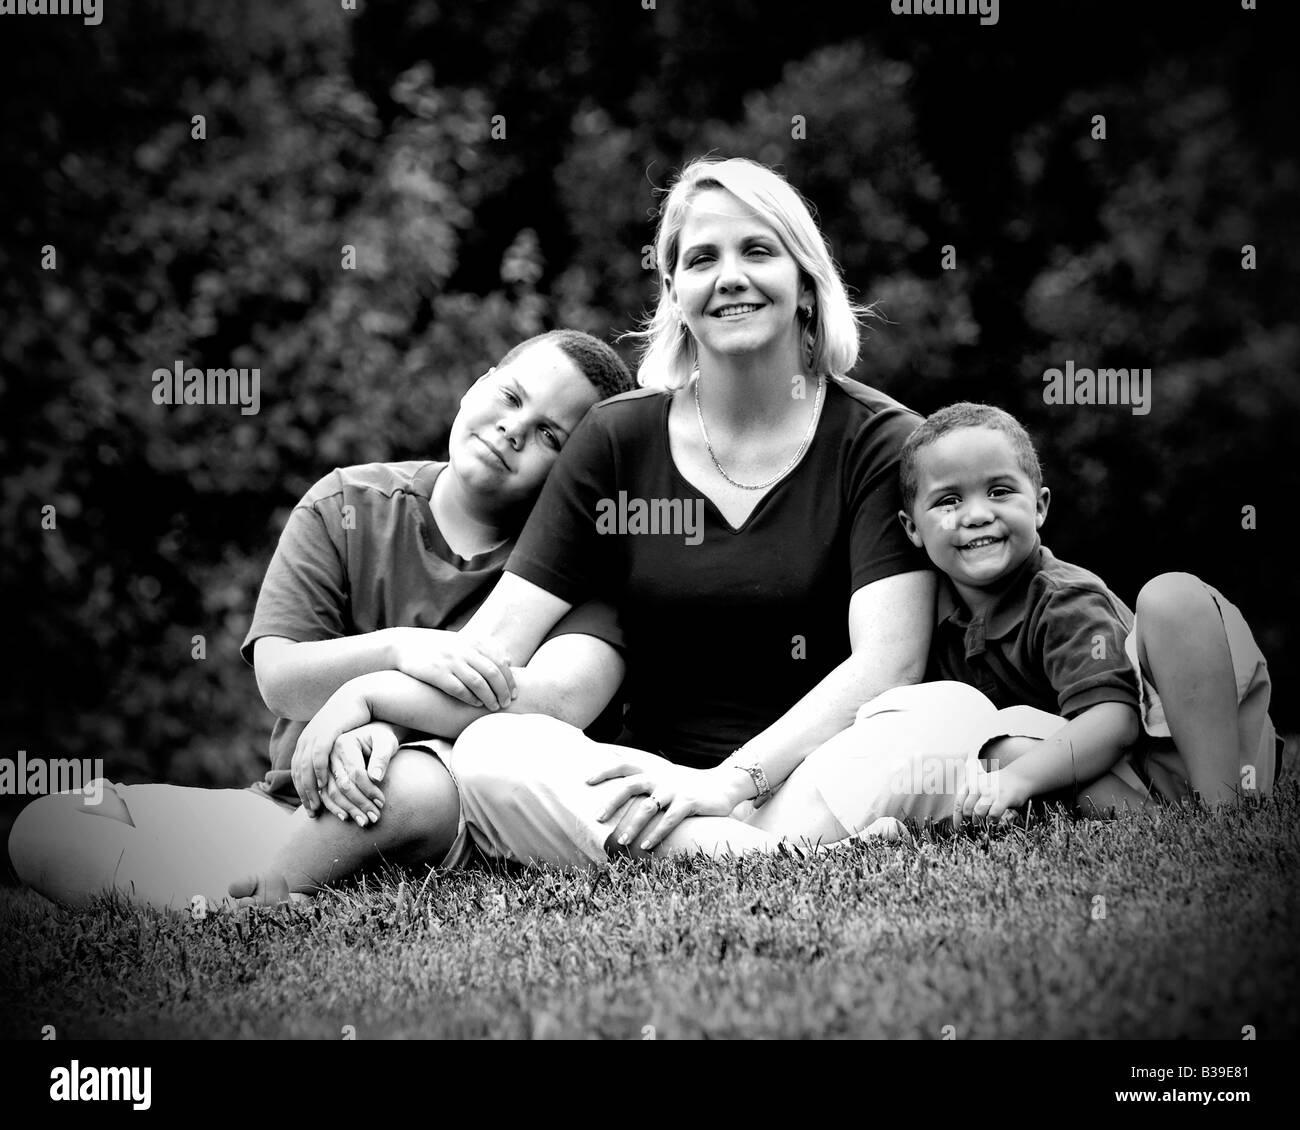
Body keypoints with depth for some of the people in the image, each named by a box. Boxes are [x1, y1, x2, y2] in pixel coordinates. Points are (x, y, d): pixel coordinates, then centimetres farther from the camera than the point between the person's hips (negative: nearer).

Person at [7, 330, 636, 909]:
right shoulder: (347, 507, 6)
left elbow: (565, 699, -21)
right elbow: (279, 679, -3)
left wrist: (374, 716, -22)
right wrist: (395, 649, -24)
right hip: (297, 804, 3)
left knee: (417, 785, -41)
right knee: (44, 824, -15)